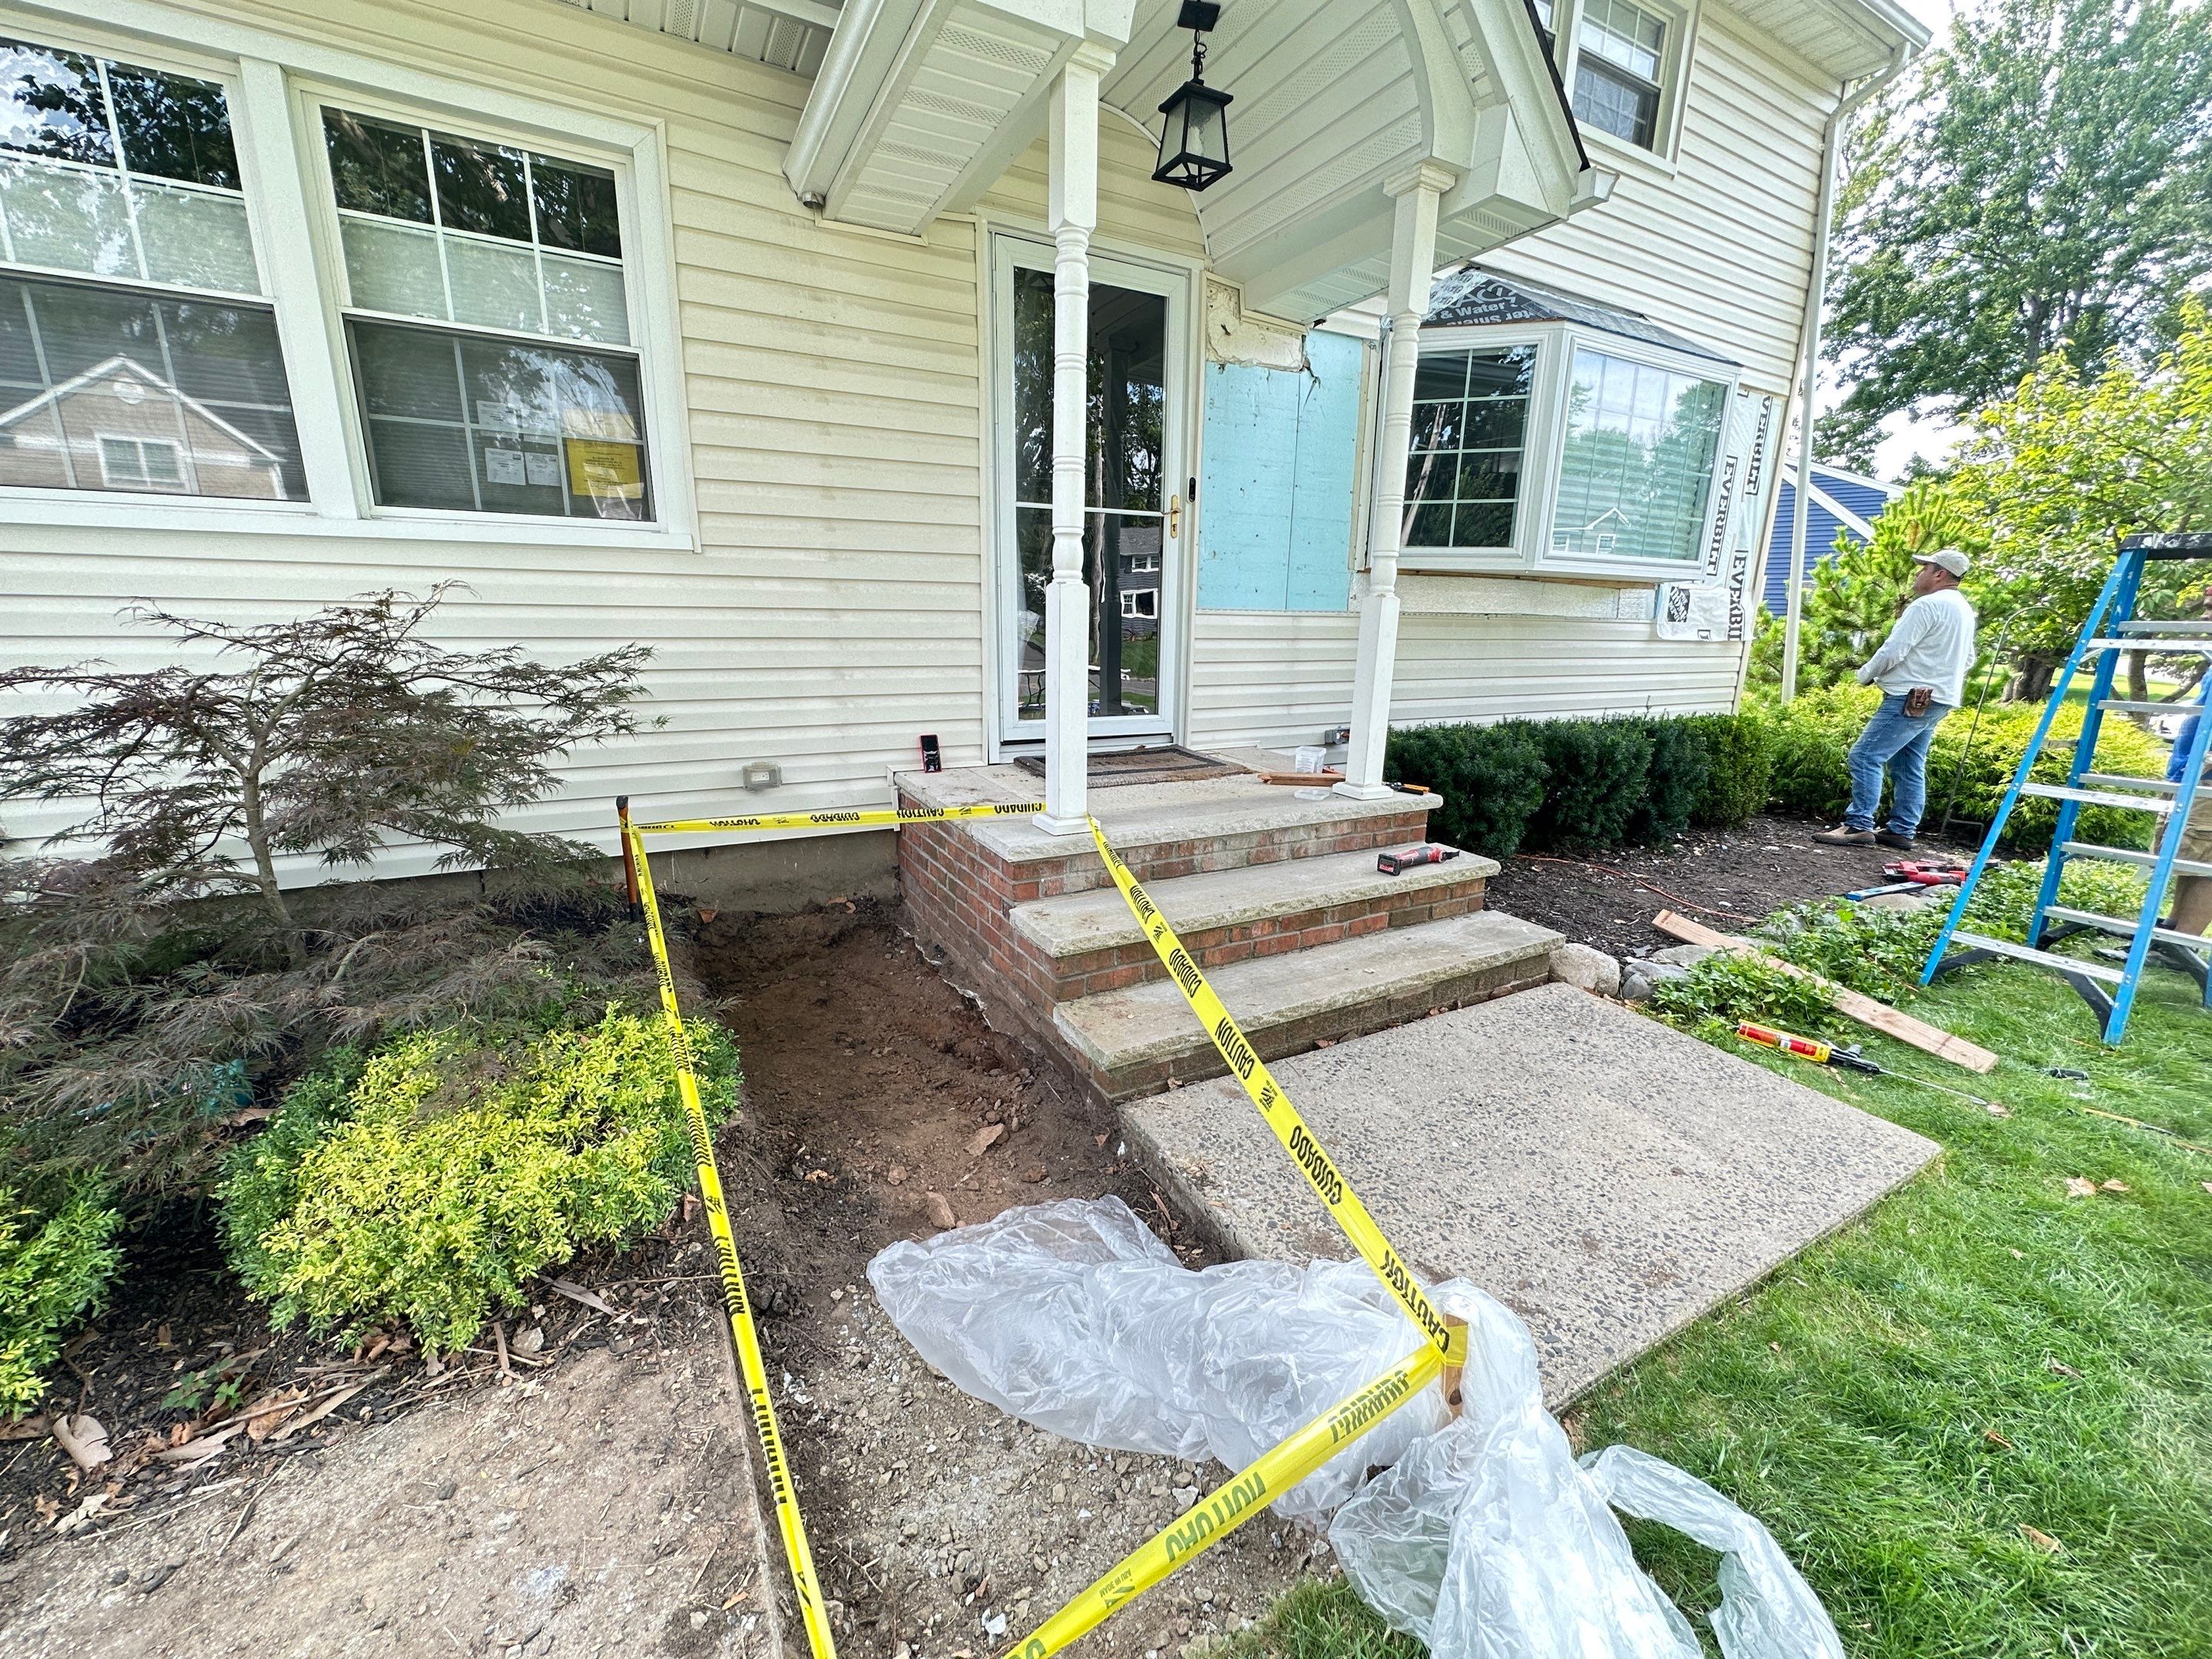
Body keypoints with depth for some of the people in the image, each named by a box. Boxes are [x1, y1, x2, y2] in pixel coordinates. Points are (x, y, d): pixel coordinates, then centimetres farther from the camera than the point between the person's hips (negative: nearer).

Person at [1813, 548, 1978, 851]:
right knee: (1909, 768, 13)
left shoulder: (1927, 605, -14)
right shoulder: (1965, 610, 19)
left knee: (1865, 756, -14)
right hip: (1938, 700, 11)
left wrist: (1866, 674, -2)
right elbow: (1967, 659, 27)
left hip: (1911, 699, -11)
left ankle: (1858, 826, -18)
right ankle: (1902, 830, 16)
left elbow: (1893, 651, -17)